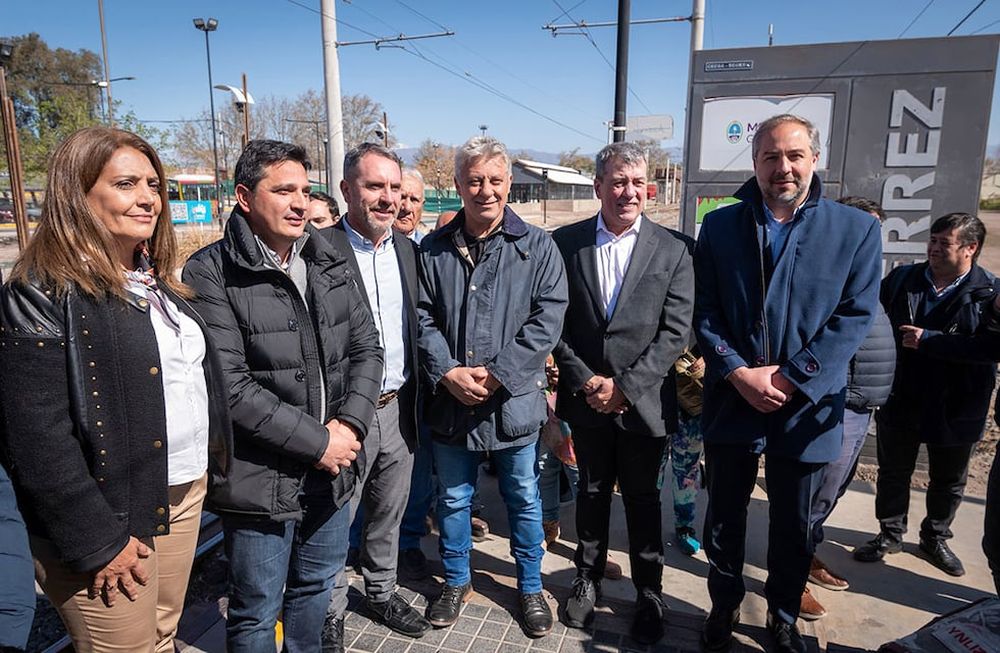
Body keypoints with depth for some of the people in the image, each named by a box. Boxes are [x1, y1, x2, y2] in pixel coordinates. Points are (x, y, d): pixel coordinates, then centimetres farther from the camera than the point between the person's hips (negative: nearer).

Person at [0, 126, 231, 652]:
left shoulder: (157, 280, 8)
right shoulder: (44, 295, -16)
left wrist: (210, 459, 12)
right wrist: (97, 541, -16)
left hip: (185, 493, 7)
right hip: (109, 518, -7)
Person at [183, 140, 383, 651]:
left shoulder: (330, 264, 5)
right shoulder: (210, 274, -13)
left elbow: (366, 348, 6)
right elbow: (229, 385, -19)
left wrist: (348, 424, -10)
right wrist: (316, 441, -17)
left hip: (331, 473, 6)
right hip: (260, 482, -5)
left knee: (315, 590, 25)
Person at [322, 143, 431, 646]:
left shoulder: (407, 248, 5)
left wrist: (416, 399, 10)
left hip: (398, 409, 6)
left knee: (389, 510, 21)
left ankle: (381, 592, 43)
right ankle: (331, 614, 33)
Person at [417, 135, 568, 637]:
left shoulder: (537, 247, -4)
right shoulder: (433, 249, 3)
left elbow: (547, 319, -11)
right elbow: (423, 318, 1)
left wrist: (498, 374, -17)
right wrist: (448, 372, -14)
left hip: (514, 400, -1)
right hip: (450, 402, 2)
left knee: (524, 500, 14)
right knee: (452, 498, 17)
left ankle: (530, 587, 37)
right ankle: (456, 582, 40)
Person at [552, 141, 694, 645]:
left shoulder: (672, 250, -4)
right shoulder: (566, 242, -1)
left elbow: (676, 331, -8)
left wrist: (626, 386, -14)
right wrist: (584, 380, -9)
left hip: (643, 402, -1)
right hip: (587, 397, 1)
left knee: (643, 500, 13)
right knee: (592, 492, 18)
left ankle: (649, 593, 32)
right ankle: (588, 579, 38)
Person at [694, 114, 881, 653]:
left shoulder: (856, 229, -1)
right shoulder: (720, 226, 1)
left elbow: (854, 316, -7)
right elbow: (704, 313, -2)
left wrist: (791, 378, -15)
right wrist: (739, 373, -14)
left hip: (805, 408, 0)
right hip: (731, 401, 1)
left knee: (793, 525, 16)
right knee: (724, 517, 14)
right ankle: (724, 607, 37)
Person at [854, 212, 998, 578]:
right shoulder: (901, 279, -1)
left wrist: (928, 341, -25)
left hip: (955, 408, -1)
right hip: (899, 401, 2)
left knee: (948, 482, 18)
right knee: (893, 473, 14)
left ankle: (935, 538, 40)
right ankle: (890, 535, 33)